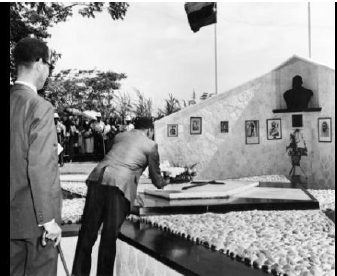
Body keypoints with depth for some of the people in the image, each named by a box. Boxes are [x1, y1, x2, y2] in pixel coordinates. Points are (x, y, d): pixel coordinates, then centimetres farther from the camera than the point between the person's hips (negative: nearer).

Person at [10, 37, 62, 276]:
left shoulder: (13, 101, 5)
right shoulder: (40, 107, -17)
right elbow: (40, 168, -21)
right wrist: (49, 219, -18)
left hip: (13, 215, 7)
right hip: (33, 215, -7)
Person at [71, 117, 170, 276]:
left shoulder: (120, 136, 27)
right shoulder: (150, 145, 14)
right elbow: (156, 180, 21)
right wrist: (164, 182, 45)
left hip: (97, 178, 4)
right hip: (120, 184, -4)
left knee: (88, 232, 8)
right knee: (109, 236, 3)